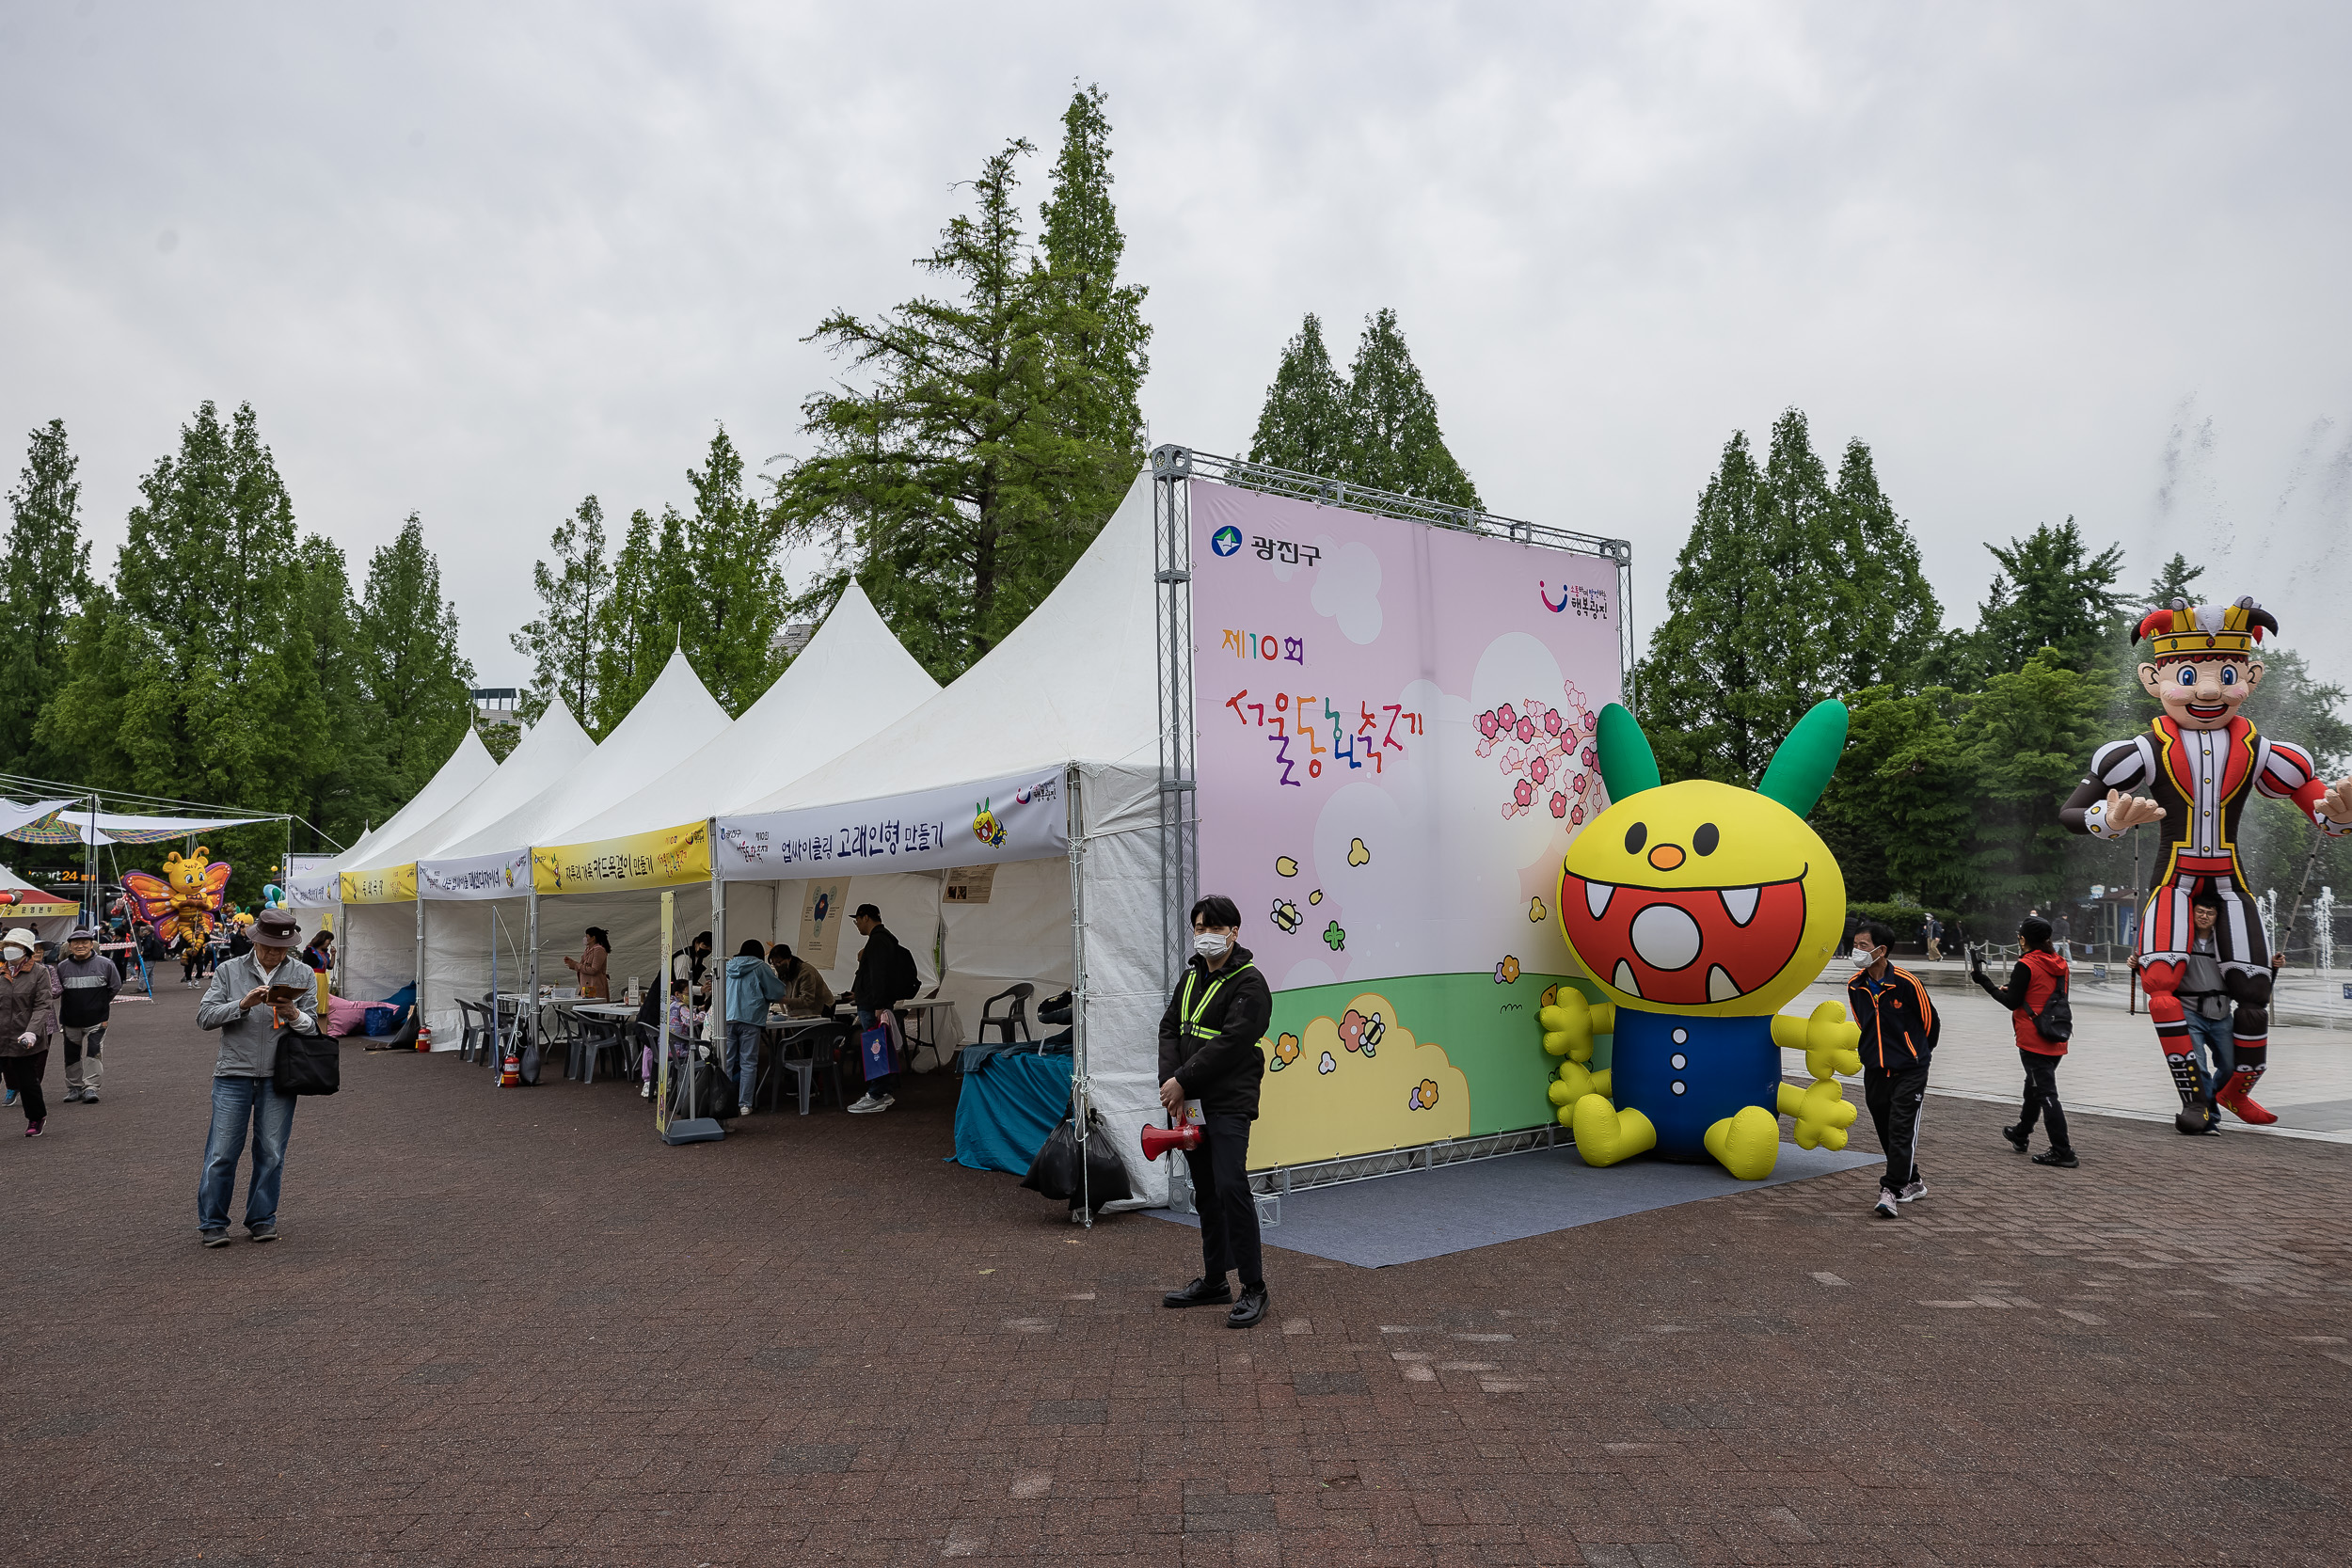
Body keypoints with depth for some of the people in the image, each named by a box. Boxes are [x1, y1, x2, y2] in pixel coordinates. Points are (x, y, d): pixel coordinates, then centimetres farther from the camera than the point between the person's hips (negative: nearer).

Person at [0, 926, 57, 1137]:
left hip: (26, 1041, -3)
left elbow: (43, 1005, -10)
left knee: (28, 1082, 6)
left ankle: (36, 1117, 27)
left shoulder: (40, 972, -5)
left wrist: (32, 1032, -21)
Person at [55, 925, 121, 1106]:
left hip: (96, 1022, -3)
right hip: (71, 1022, 3)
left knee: (92, 1054, -9)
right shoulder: (63, 967, 1)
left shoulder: (105, 964, -3)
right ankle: (74, 1088, 23)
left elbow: (115, 987, 7)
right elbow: (57, 991, 9)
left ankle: (90, 1088, -4)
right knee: (72, 1057, 10)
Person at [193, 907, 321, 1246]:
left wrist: (294, 1015, -17)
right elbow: (204, 1016, -2)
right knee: (222, 1152, 1)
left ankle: (262, 1221, 19)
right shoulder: (228, 971, 5)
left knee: (271, 1153, 6)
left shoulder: (303, 976, 7)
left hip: (278, 1077, 1)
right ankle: (212, 1224, 14)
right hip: (234, 1074, -1)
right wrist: (243, 1004, -17)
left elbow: (312, 1026, 5)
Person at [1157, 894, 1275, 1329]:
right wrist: (1171, 1083, -8)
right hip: (1191, 1104, 8)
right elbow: (1169, 1028, 8)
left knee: (1231, 1188, -13)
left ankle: (1254, 1288, -3)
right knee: (1206, 1193, 14)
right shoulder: (1192, 976, 14)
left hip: (1229, 1105, -8)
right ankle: (1214, 1281, 26)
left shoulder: (1249, 983, -10)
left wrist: (1182, 1080, -17)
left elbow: (1230, 1044, -18)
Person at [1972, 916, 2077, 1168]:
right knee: (2034, 1087, 23)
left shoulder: (2025, 965, -15)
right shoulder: (2059, 962, 8)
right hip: (2056, 1041, 8)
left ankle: (2062, 1152, -6)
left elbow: (2012, 1002, -13)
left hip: (2033, 1041, -8)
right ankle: (2021, 1135, 40)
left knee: (2046, 1093, -5)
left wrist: (1983, 981, -7)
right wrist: (2011, 989, 17)